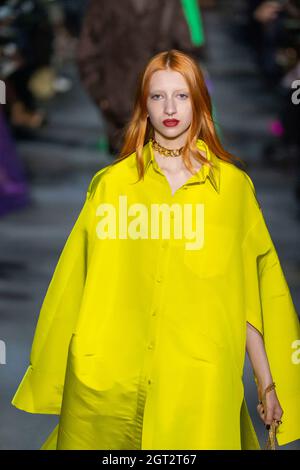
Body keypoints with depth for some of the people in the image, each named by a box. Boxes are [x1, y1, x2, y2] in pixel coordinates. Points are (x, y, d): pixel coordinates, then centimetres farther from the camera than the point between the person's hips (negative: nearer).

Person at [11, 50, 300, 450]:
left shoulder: (233, 185, 4)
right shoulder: (111, 183, 6)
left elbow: (250, 295, 5)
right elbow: (76, 286, 7)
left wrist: (267, 381, 4)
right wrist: (51, 371, 6)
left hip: (200, 385, -1)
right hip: (107, 382, 1)